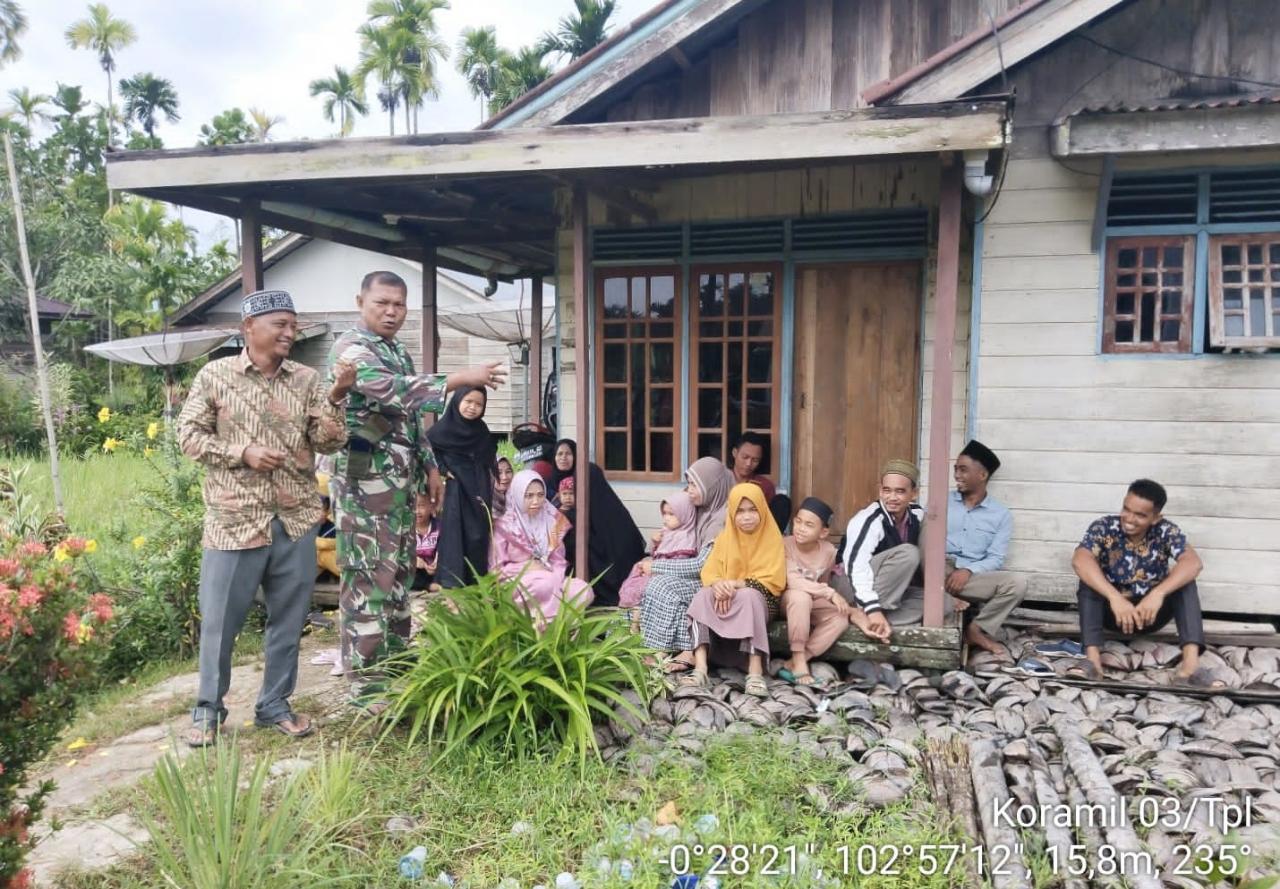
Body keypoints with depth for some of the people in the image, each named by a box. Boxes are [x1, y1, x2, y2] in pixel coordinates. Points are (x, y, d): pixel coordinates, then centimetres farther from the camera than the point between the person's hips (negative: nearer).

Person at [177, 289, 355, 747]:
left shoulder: (307, 379, 4)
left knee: (288, 619, 11)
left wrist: (336, 397, -16)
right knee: (219, 619, 7)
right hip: (234, 519, -2)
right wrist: (242, 453, -13)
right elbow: (189, 435, 0)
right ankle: (208, 708, 26)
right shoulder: (215, 375, -1)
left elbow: (327, 443, -1)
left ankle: (274, 704, 27)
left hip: (296, 519, 3)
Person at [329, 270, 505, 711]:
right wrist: (460, 379, -32)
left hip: (401, 479, 9)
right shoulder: (350, 347, -11)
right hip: (365, 479, -9)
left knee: (398, 574, 14)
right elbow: (390, 390, -29)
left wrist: (429, 465, 18)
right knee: (367, 578, -4)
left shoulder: (400, 353, 17)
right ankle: (366, 682, 4)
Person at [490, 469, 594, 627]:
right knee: (546, 585, -36)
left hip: (551, 580, 4)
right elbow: (497, 568, -4)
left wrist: (554, 577, -13)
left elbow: (559, 560, 7)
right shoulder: (505, 526, -4)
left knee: (584, 591, -23)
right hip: (516, 584, -4)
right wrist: (527, 568, -14)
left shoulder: (551, 521, 7)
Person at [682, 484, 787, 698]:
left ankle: (755, 672, -43)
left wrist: (737, 585, -25)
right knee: (703, 596, -28)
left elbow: (773, 580, -12)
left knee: (748, 596, -38)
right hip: (725, 597, 4)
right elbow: (709, 571, 0)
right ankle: (700, 668, -40)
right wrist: (718, 584, -25)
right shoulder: (725, 537, 8)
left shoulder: (772, 538, -3)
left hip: (758, 600, -3)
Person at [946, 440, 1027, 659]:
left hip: (973, 577, 0)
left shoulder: (1001, 514, 8)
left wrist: (968, 571, -19)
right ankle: (950, 602, -24)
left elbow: (995, 559, -1)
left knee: (1016, 583, -26)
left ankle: (976, 628, -9)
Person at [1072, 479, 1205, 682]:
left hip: (1151, 612, 1)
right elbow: (1080, 561, -35)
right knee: (1089, 579, -28)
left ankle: (1190, 662, -34)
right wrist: (1115, 597, -47)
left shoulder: (1166, 531, -13)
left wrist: (1158, 593, -46)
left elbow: (1193, 563, -31)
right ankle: (1093, 659, -37)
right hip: (1112, 609, -1)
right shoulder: (1104, 528, -17)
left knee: (1184, 579, -22)